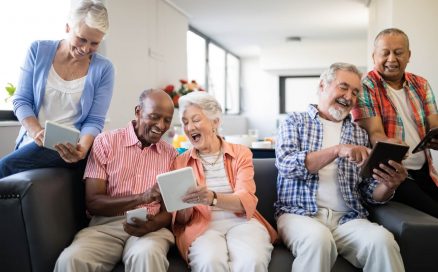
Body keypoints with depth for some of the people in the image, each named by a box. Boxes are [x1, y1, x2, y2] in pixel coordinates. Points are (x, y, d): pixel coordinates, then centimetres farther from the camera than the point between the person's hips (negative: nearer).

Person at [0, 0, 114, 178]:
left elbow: (94, 121, -3)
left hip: (68, 147, -2)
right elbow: (21, 101, 2)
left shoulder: (103, 69, -3)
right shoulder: (38, 50, 1)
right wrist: (36, 132, -17)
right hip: (32, 143, 3)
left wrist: (82, 148, -24)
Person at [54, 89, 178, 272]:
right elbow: (93, 203, -3)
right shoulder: (105, 142, 4)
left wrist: (152, 224, -18)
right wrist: (142, 197, -18)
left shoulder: (171, 154, 11)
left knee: (147, 255, -35)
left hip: (151, 227, 0)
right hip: (106, 225, 0)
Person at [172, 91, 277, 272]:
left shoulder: (240, 153, 9)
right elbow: (181, 219, 7)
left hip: (241, 221, 1)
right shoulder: (181, 162, 11)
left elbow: (247, 201, -6)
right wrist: (185, 205, -17)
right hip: (202, 226, 0)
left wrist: (212, 198, -26)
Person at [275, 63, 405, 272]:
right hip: (299, 213, -3)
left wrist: (388, 186, -11)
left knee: (382, 240, -28)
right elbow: (286, 164, -9)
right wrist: (337, 150, -20)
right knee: (318, 238, -36)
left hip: (347, 217, 3)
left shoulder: (359, 134, 17)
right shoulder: (295, 121, 10)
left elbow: (370, 194, 13)